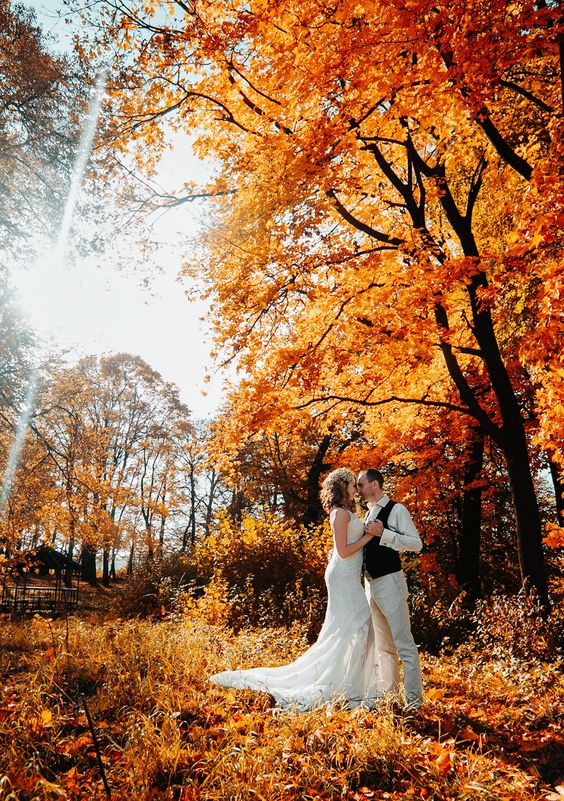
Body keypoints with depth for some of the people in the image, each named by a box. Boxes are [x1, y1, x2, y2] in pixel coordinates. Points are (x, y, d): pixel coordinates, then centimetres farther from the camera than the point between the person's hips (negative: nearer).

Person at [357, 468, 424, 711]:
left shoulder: (396, 510, -8)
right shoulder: (368, 514, 15)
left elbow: (416, 543, -15)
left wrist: (384, 533, -23)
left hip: (390, 582, -8)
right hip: (370, 584, 8)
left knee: (403, 643, -3)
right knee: (383, 645, 16)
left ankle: (413, 700, 5)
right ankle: (389, 694, 26)